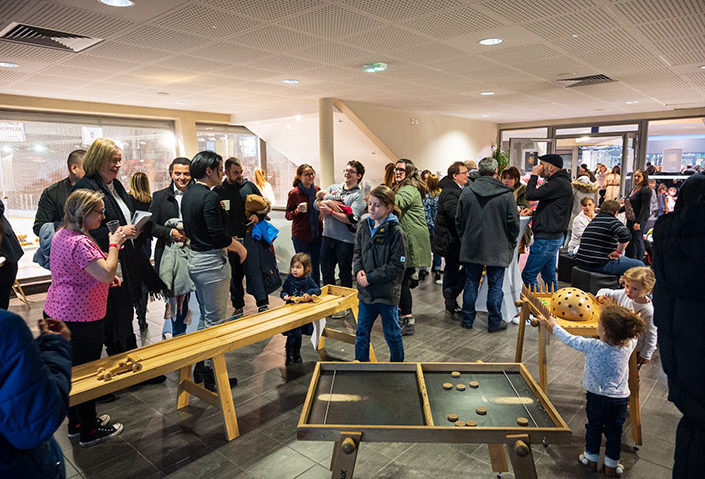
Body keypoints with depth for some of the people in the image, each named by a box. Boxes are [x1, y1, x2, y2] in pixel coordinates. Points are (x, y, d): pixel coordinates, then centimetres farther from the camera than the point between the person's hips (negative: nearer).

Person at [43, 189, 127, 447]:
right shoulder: (79, 242, -24)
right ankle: (88, 431, 19)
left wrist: (106, 279, 11)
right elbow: (107, 274, -29)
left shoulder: (62, 234, 9)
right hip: (80, 319, -10)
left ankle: (75, 422, 36)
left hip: (58, 313, 10)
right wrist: (114, 244, -17)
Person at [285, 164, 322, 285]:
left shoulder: (317, 190, 5)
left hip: (317, 234, 5)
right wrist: (298, 210, -23)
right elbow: (288, 215, -5)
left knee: (316, 264, 14)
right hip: (301, 235, -4)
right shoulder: (294, 193, -9)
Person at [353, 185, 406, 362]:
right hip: (365, 291, 6)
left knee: (392, 334, 12)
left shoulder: (395, 231, -16)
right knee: (362, 331, 17)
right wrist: (359, 270, -7)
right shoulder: (364, 227, 3)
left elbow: (397, 266, -17)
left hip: (387, 293, -5)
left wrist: (370, 278, -17)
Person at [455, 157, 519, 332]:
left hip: (472, 247, 3)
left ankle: (467, 319, 20)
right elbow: (513, 222, -6)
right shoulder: (506, 194, -9)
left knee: (471, 283, 12)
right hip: (497, 249, -2)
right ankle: (494, 322, 16)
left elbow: (459, 221, 5)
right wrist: (511, 243, 9)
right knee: (495, 286, 7)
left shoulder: (467, 192, -1)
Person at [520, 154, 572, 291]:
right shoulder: (560, 181, 16)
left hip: (547, 239, -11)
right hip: (554, 237, 11)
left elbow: (531, 195, -23)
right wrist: (534, 212, 8)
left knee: (528, 275, -6)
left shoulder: (558, 183, -18)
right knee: (549, 276, 18)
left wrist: (534, 175, -10)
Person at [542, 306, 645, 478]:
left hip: (597, 397, -2)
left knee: (594, 428, 19)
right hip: (620, 398, 2)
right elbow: (633, 334, 7)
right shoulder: (629, 346, -16)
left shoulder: (593, 346, -25)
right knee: (614, 432, 17)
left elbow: (570, 340, -12)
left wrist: (555, 326, 3)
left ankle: (591, 459, 37)